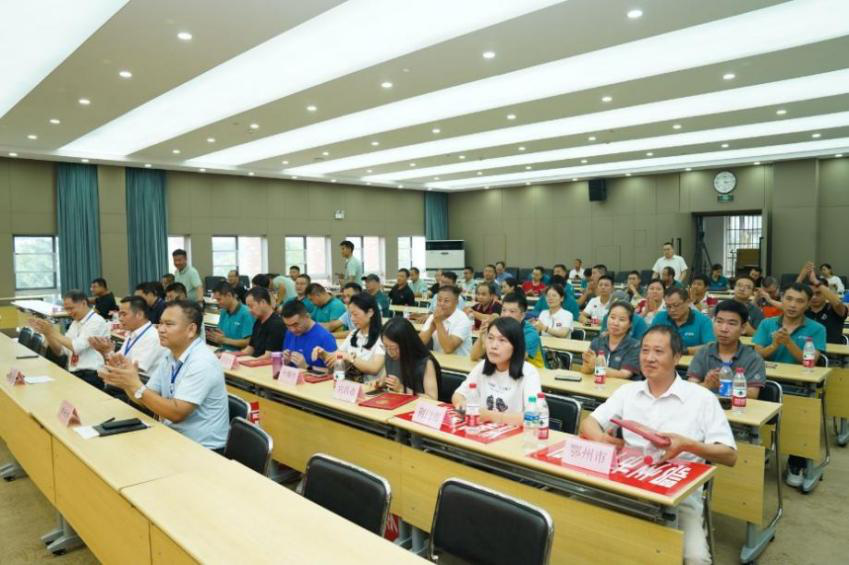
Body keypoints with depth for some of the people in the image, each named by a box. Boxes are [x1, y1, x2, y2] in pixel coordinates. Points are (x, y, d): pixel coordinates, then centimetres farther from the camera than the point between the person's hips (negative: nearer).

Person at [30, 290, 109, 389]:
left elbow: (77, 347, -17)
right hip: (73, 374, 7)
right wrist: (46, 332, 2)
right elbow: (60, 351, 14)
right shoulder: (75, 322, 16)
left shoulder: (96, 321, -8)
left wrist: (53, 332, -11)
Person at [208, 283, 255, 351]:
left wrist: (224, 340, -11)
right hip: (224, 351, 7)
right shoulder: (223, 312, 12)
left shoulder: (246, 313, -13)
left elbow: (248, 342, -17)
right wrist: (214, 337, -4)